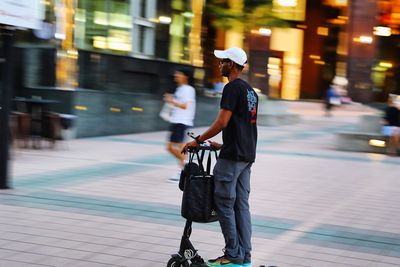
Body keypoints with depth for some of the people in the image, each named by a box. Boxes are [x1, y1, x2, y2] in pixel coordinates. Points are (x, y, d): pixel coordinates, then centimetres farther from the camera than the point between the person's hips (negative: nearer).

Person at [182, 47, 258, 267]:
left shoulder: (233, 88, -12)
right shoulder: (251, 91, 19)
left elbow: (222, 122, -18)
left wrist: (198, 140, -9)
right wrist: (223, 145, 25)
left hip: (232, 157, -10)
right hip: (247, 155, 10)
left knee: (224, 204, -4)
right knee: (241, 205, 10)